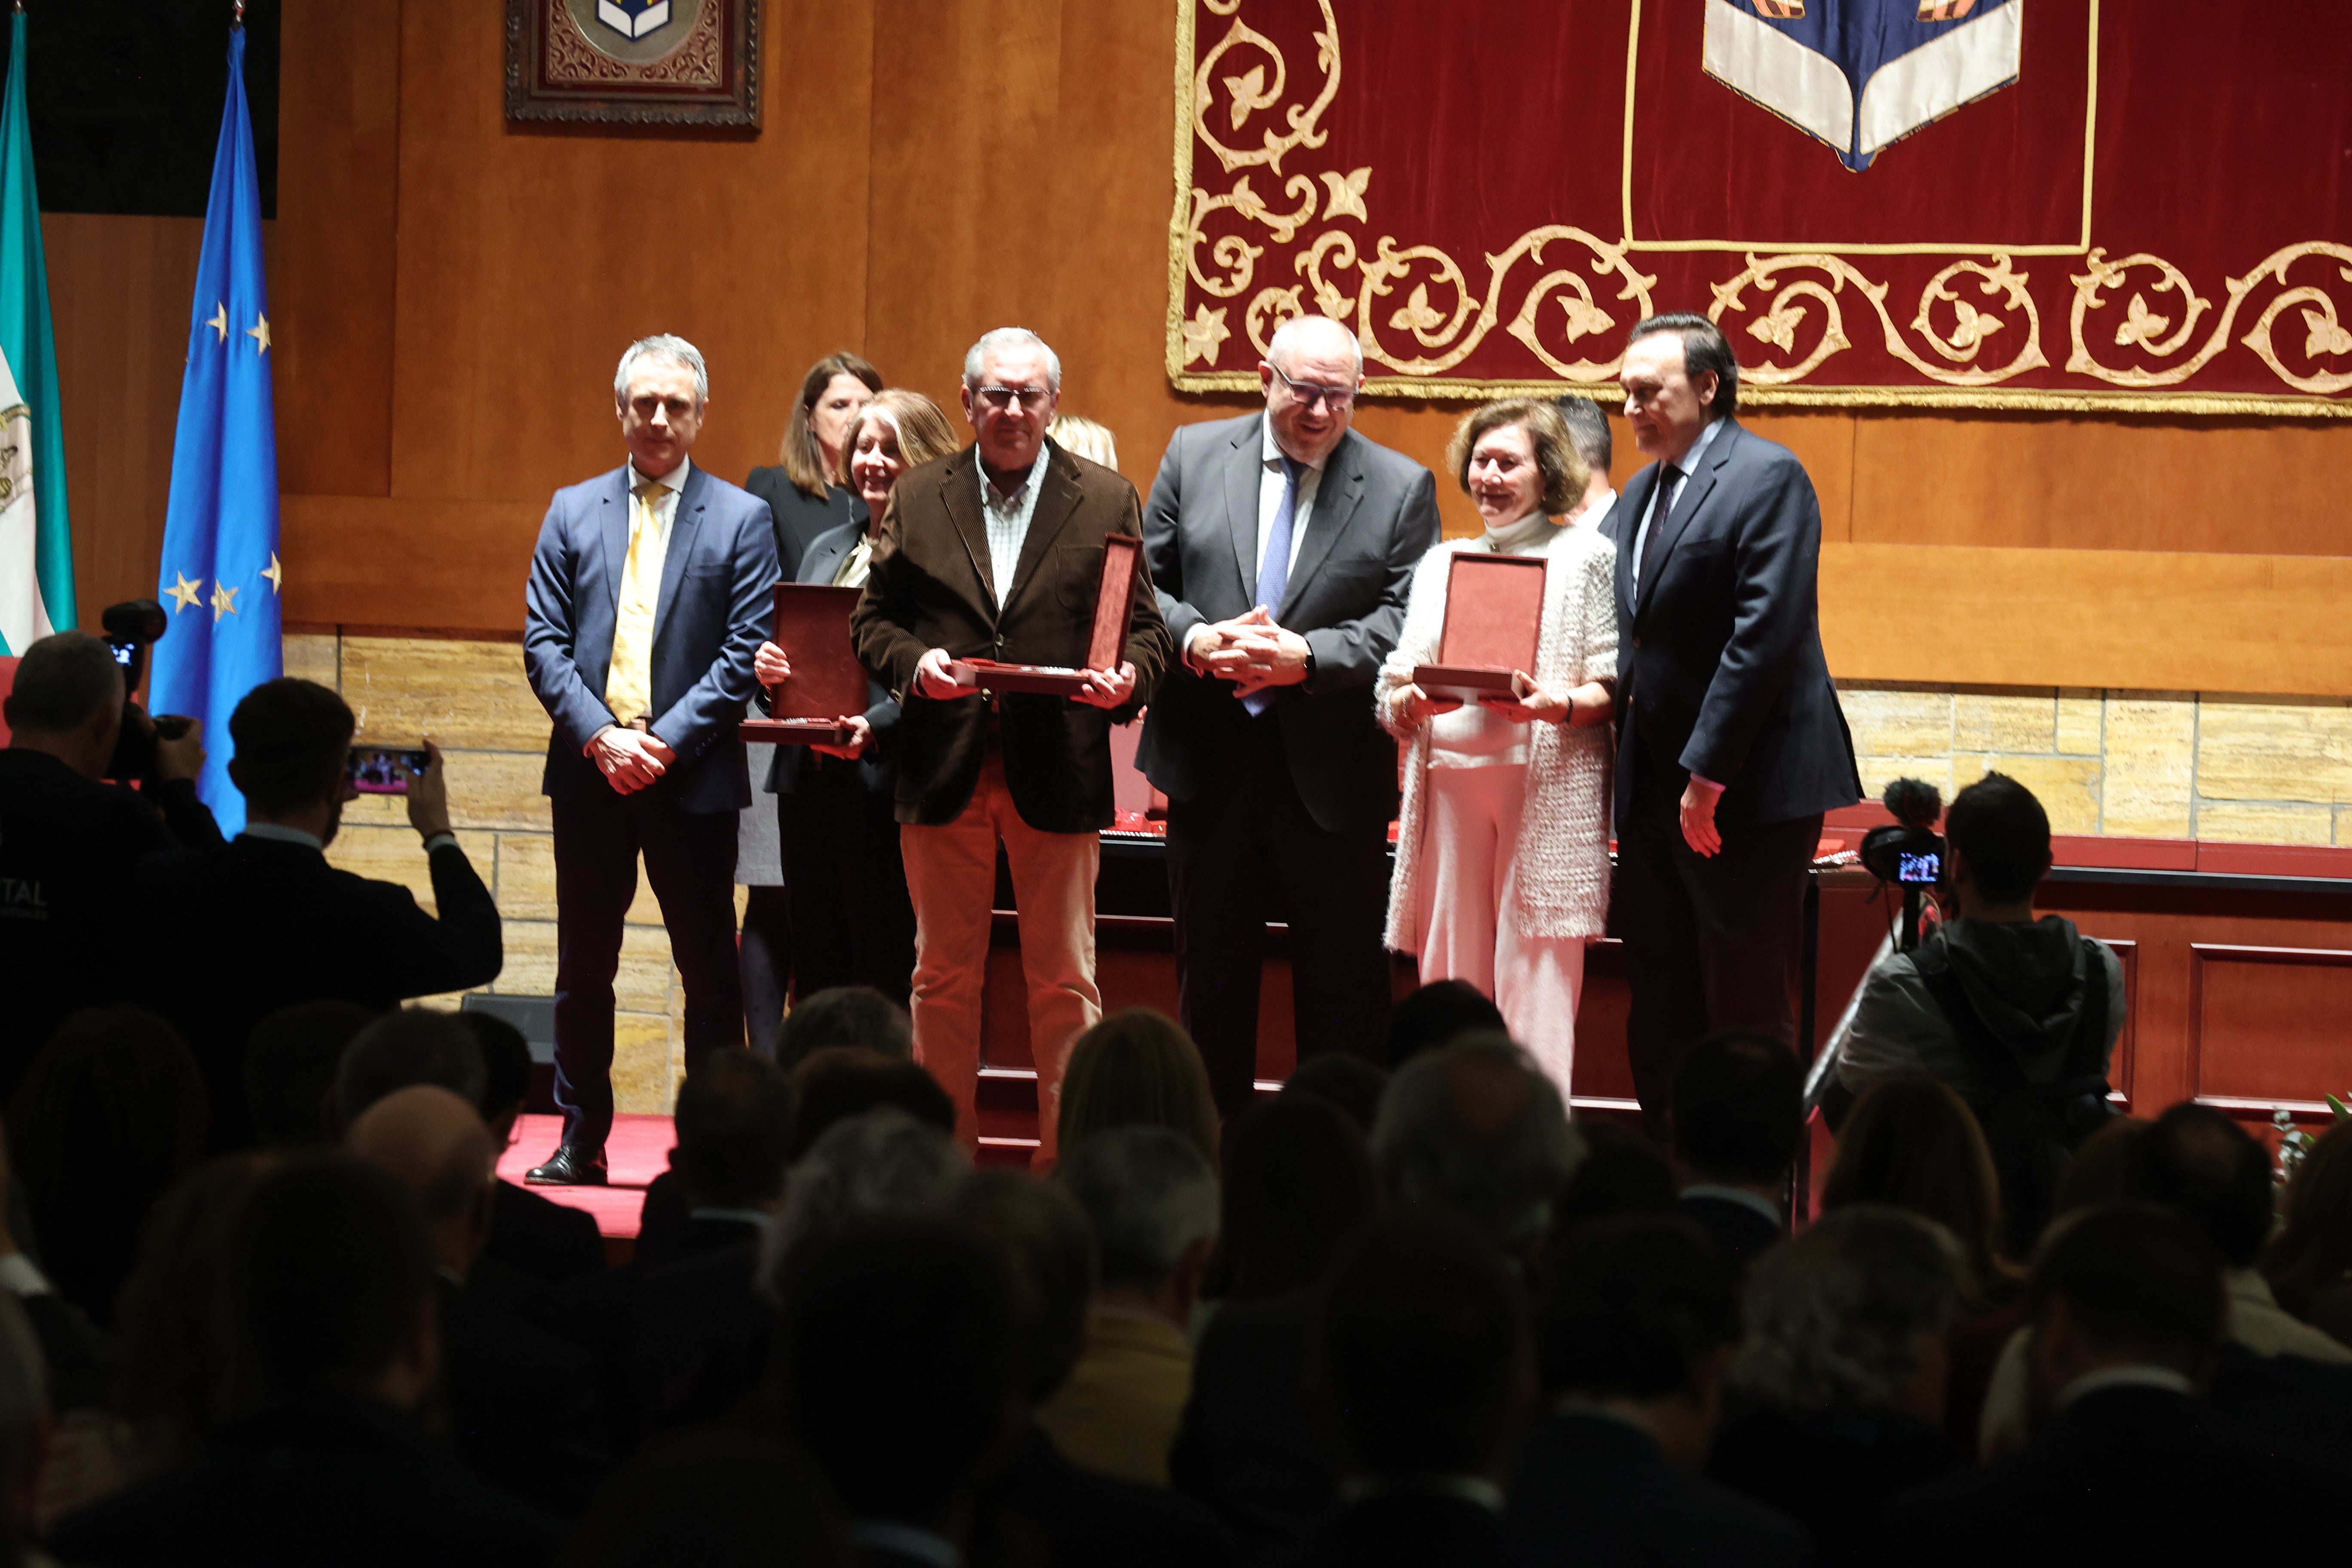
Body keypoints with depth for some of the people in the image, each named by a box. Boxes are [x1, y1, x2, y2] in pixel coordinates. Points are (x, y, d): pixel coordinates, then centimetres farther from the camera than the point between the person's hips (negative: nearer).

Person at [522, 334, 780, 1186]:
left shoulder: (742, 519, 3)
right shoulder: (573, 510, 10)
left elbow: (744, 655, -4)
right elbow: (543, 642, 4)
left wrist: (666, 741, -13)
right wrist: (599, 736, -10)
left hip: (693, 774, -2)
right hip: (590, 770, 3)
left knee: (710, 972, 1)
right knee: (583, 967, 8)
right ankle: (581, 1141, 15)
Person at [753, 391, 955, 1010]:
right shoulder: (826, 549, 19)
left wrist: (875, 727, -26)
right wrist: (770, 668, 1)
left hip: (884, 782, -7)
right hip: (808, 778, 7)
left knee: (884, 971, -4)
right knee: (815, 968, 10)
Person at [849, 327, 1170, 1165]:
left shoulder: (1107, 501, 5)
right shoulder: (917, 499, 9)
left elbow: (1144, 625, 4)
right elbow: (872, 618, 9)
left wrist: (1129, 677, -17)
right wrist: (912, 661, -12)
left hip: (1059, 771, -1)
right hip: (944, 768, 1)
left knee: (1064, 980, 3)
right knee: (944, 976, 8)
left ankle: (1069, 1160, 10)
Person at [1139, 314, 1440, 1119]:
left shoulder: (1402, 487, 0)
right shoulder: (1195, 454, 6)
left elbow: (1407, 619, -7)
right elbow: (1145, 579, 6)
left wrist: (1309, 656, -21)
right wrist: (1193, 638, -14)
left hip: (1331, 771, -2)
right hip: (1207, 757, 2)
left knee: (1343, 990, 2)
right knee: (1210, 976, 12)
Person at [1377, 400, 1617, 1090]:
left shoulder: (1587, 555, 7)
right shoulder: (1440, 562, 20)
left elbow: (1615, 685, 0)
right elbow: (1390, 689, 14)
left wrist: (1557, 705, -19)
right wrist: (1409, 701, -8)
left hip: (1548, 782, -4)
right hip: (1448, 778, 4)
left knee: (1535, 981, -7)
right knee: (1448, 974, 4)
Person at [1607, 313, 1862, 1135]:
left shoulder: (1768, 476, -10)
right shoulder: (1638, 497, 17)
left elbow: (1765, 634, -18)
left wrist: (1708, 774, -19)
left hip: (1747, 788, -8)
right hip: (1654, 785, 8)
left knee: (1746, 1011, -3)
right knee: (1659, 1006, 10)